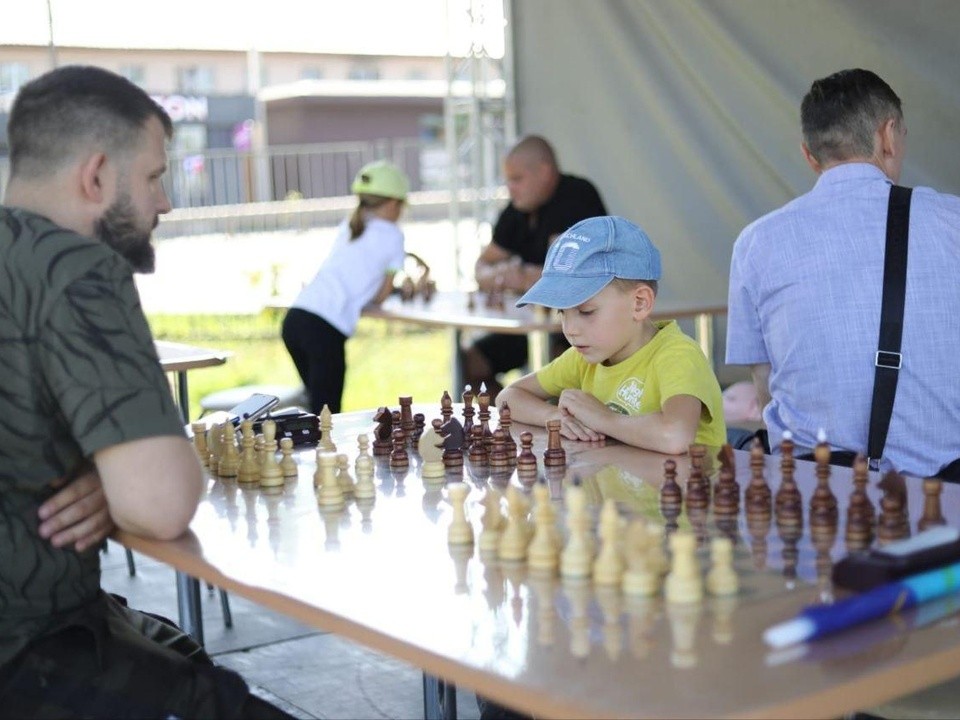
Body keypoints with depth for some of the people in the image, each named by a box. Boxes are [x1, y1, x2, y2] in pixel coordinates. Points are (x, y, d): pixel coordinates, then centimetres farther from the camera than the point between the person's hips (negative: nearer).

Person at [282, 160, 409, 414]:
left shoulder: (347, 227, 22)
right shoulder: (391, 235, 5)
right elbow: (381, 296, 9)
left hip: (294, 318, 7)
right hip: (325, 328, -7)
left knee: (319, 406, 19)